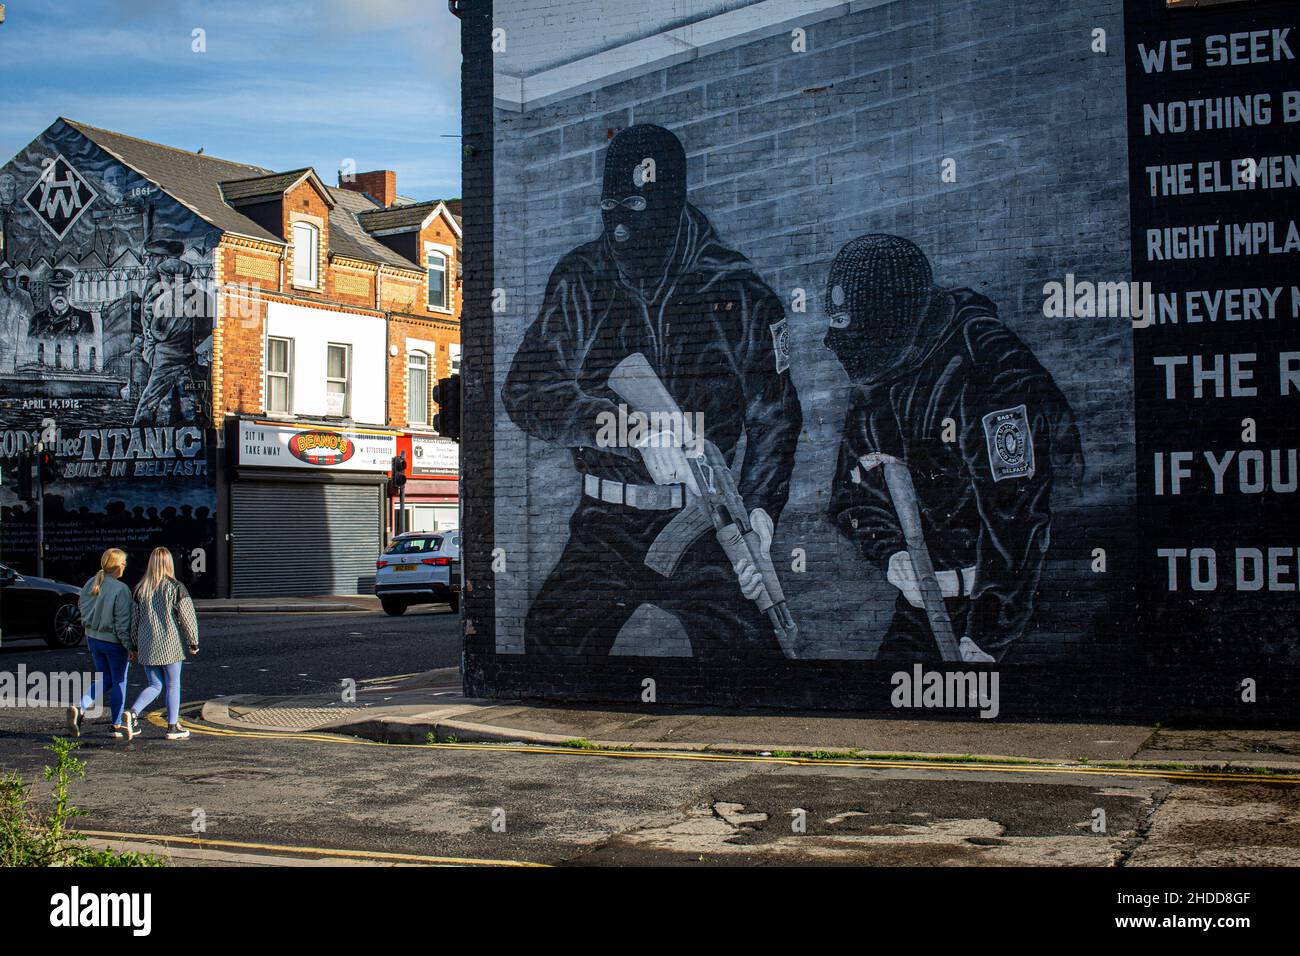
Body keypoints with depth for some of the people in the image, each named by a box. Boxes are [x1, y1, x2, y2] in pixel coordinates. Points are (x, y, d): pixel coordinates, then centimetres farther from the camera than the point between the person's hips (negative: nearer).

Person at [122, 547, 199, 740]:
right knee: (173, 686, 8)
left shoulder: (140, 589, 4)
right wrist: (193, 643, 2)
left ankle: (133, 712, -10)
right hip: (170, 645, -4)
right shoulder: (175, 587, -9)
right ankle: (173, 727, 11)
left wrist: (133, 646, 16)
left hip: (147, 646, 4)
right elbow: (187, 617, -8)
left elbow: (134, 619, 8)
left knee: (154, 686, 13)